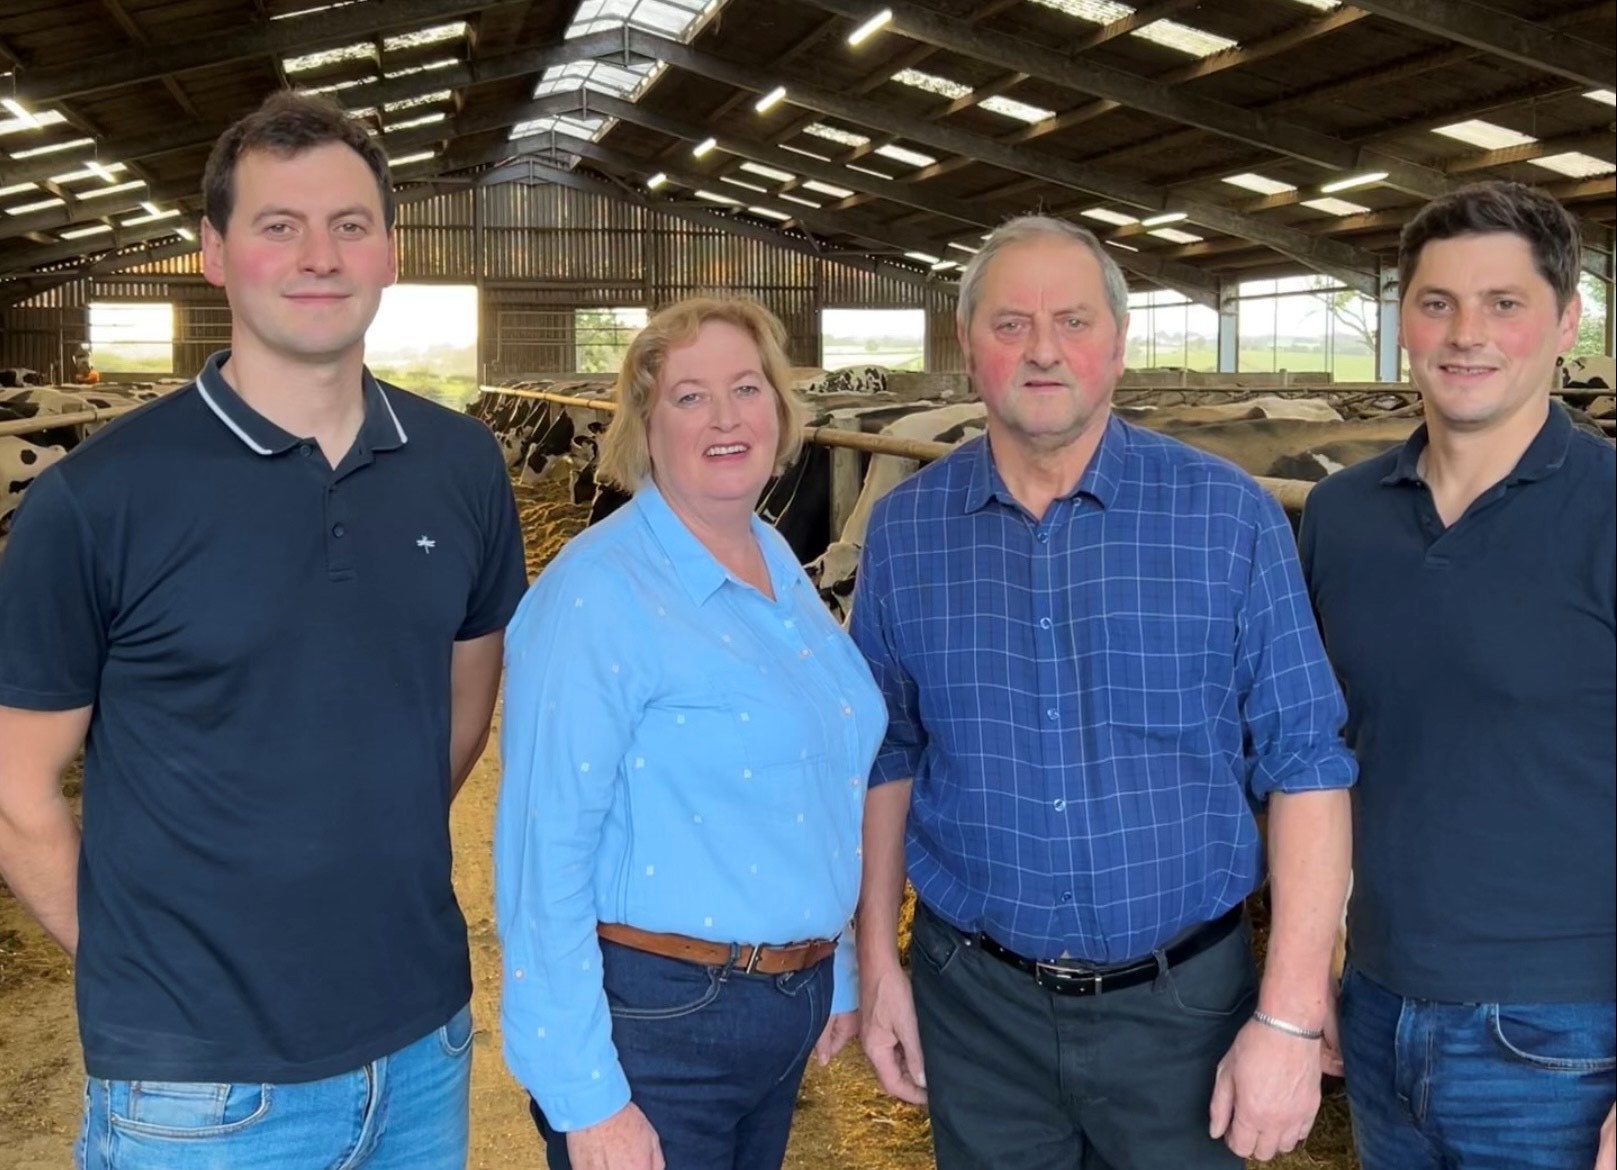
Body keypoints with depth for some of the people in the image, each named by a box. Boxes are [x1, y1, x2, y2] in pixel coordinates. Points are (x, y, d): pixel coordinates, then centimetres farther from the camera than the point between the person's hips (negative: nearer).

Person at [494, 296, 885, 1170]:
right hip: (652, 1018, -7)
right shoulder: (598, 591, -18)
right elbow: (545, 846, -20)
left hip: (786, 1006, 8)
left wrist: (836, 970, 19)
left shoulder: (781, 567, 6)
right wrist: (585, 1094, -21)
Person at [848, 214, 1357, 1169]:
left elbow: (1304, 766, -8)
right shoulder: (904, 531, -1)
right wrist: (877, 960, 6)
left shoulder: (1231, 518, -9)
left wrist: (1291, 1017, -11)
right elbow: (886, 754, 8)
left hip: (1179, 1007, -1)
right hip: (974, 1006, 2)